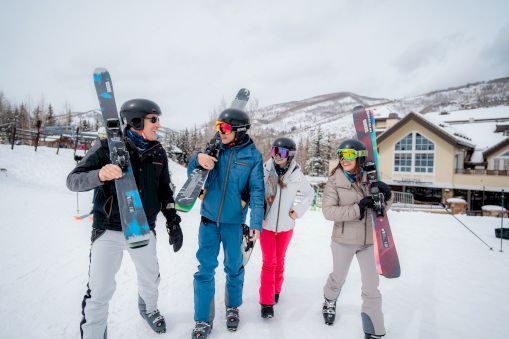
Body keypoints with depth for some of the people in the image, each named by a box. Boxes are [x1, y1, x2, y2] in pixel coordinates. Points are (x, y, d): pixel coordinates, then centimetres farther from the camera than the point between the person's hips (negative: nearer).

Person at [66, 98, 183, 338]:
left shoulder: (158, 152, 2)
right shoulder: (108, 146, -11)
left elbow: (164, 191, 10)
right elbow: (73, 180, -12)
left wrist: (173, 222, 5)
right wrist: (99, 175, -34)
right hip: (109, 230, -4)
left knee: (150, 278, 19)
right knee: (100, 291, -1)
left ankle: (149, 309, 50)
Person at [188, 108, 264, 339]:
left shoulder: (252, 155, -6)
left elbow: (256, 191, -6)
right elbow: (192, 174, 4)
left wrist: (256, 222, -15)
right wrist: (197, 159, -18)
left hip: (233, 221, -1)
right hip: (209, 218, 2)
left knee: (233, 268, 14)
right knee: (205, 269, 6)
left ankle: (233, 307, 39)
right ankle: (203, 320, 22)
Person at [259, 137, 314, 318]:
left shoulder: (297, 175, -7)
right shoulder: (265, 170, -13)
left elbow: (309, 194, 9)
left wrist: (298, 210, -1)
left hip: (286, 225, 2)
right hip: (266, 224, -2)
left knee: (279, 261, 17)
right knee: (269, 263, 0)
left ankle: (276, 290, 38)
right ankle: (267, 302, 12)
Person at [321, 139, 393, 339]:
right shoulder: (334, 181, -13)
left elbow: (382, 208, 5)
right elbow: (328, 211, -20)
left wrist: (386, 195, -16)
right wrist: (357, 209, -28)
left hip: (369, 240, 1)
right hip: (344, 240, -1)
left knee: (371, 286, 9)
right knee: (338, 277, 22)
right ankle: (329, 302, 54)